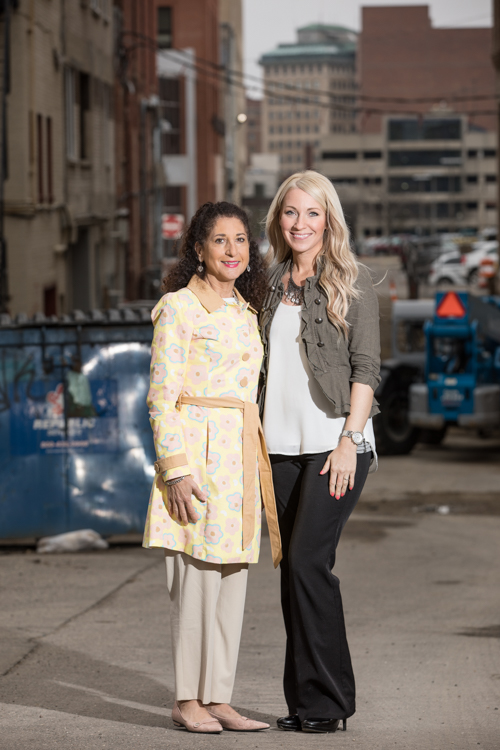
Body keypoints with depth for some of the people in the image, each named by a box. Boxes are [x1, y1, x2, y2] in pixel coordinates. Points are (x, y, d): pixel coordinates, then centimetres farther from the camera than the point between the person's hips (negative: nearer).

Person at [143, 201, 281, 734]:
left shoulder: (245, 312, 17)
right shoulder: (179, 308, -5)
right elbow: (161, 397, -9)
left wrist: (257, 465, 17)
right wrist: (176, 469, -17)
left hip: (240, 456, 7)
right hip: (196, 452, -7)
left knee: (232, 578, 6)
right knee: (196, 575, -5)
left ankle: (218, 698, 12)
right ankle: (187, 700, 4)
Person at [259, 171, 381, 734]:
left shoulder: (352, 281, -1)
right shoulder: (272, 284, 14)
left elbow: (366, 366, -5)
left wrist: (349, 440, -13)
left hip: (335, 442, -5)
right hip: (282, 446, 5)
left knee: (308, 561, -14)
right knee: (292, 568, 4)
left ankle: (325, 701, -6)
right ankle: (304, 703, 10)